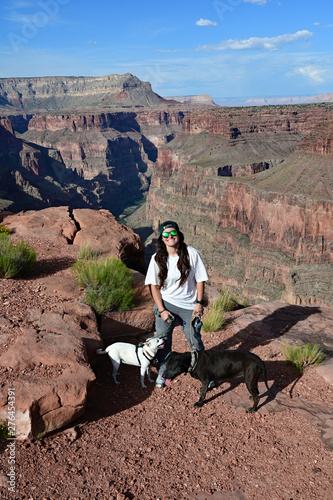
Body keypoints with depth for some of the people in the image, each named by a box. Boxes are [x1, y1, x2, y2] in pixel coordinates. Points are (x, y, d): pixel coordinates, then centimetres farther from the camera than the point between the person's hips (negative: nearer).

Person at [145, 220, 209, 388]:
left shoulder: (191, 253, -11)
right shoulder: (157, 258, -8)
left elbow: (200, 279, -4)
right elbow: (154, 286, -3)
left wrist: (199, 303, -8)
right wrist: (161, 309, -9)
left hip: (188, 305, -1)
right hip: (165, 303, 1)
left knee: (195, 340, 7)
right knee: (162, 340, 7)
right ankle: (163, 372, 29)